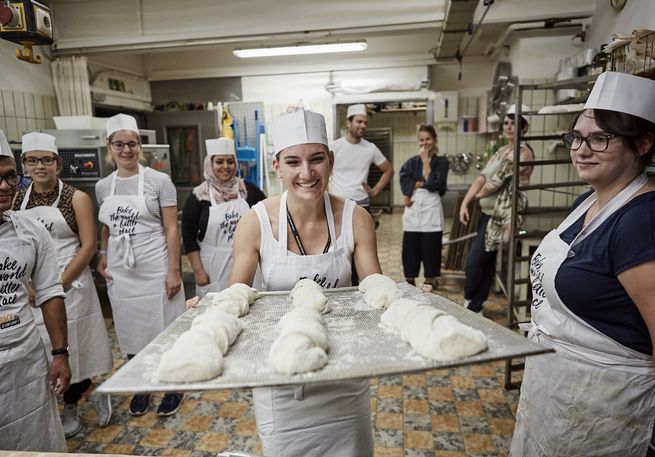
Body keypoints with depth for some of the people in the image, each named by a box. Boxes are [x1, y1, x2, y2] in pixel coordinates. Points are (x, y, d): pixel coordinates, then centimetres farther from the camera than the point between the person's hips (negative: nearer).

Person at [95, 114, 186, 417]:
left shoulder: (159, 181, -6)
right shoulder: (103, 186, 7)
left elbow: (171, 229, -8)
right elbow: (106, 227, 19)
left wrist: (173, 271, -12)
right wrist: (103, 256, 3)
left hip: (155, 270, -4)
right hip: (120, 273, 4)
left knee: (164, 331, 6)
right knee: (131, 333, 14)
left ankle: (173, 389, 26)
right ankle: (141, 388, 34)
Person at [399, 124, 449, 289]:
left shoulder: (441, 162, 6)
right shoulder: (411, 161, 12)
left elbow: (434, 183, -10)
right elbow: (404, 181, -5)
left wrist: (421, 172, -4)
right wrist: (424, 183, -16)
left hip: (431, 207, -2)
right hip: (413, 208, 2)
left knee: (431, 246, 2)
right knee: (410, 246, 4)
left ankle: (430, 279, 16)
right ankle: (409, 280, 16)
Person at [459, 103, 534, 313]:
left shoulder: (524, 152, -12)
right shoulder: (502, 151, 15)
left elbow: (498, 180, -16)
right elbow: (482, 177, 8)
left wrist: (478, 195, 2)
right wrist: (465, 203, -2)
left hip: (501, 216, -8)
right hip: (488, 213, 8)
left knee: (473, 261, -4)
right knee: (485, 262, 13)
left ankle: (470, 305, 18)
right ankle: (476, 306, 24)